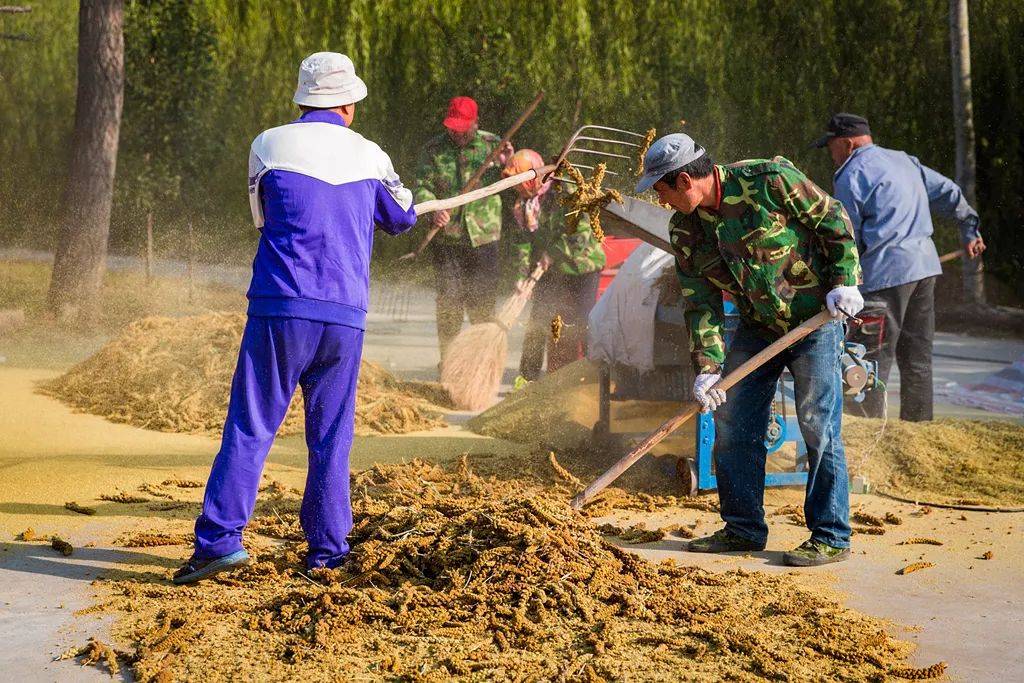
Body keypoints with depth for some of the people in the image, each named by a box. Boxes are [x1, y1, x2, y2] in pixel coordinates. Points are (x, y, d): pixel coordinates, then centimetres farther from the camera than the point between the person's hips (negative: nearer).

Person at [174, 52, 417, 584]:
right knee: (331, 436, 10)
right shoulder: (369, 156, 10)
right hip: (345, 316, 2)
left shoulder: (269, 146, 4)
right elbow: (403, 218, 27)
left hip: (280, 308, -2)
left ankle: (220, 538, -10)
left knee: (250, 427, -1)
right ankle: (327, 549, 13)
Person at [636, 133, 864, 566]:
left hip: (816, 317, -6)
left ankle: (830, 538, 1)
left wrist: (843, 281, -17)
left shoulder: (769, 180, -21)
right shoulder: (685, 230, -3)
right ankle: (743, 528, 19)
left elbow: (833, 221, -11)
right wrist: (706, 367, -11)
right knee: (732, 424, 6)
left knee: (818, 427, -8)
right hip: (755, 328, 6)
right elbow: (700, 303, -2)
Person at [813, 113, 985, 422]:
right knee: (917, 358, 14)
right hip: (926, 264, 8)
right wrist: (970, 231, 32)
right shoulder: (905, 161, 17)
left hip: (885, 272, -8)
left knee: (871, 359, -6)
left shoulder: (851, 175, -6)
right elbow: (948, 193, 22)